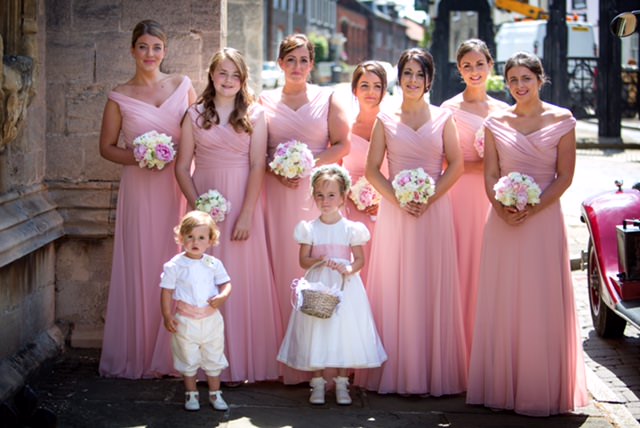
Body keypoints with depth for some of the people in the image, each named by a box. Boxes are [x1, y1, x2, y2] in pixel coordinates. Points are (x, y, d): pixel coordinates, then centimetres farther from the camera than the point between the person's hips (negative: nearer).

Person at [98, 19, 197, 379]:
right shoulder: (120, 97, 3)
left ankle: (174, 353, 10)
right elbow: (107, 147, 6)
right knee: (142, 264, 0)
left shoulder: (182, 85, 7)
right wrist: (138, 158, -10)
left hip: (178, 186, 1)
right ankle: (139, 355, 9)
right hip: (141, 188, -1)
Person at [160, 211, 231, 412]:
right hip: (186, 321, -2)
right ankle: (191, 394, 23)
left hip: (211, 319, 2)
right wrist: (167, 316, -11)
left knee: (213, 359, 11)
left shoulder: (214, 264, -2)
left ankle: (215, 394, 24)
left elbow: (226, 283, 4)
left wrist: (222, 296, -18)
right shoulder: (175, 265, -9)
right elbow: (166, 291, -6)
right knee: (188, 360, 9)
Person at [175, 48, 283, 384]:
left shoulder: (255, 115, 3)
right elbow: (182, 167, 4)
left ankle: (241, 362, 8)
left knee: (243, 278, 0)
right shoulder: (195, 115, 7)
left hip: (242, 203, -1)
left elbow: (257, 167, -5)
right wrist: (198, 207, -8)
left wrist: (246, 214, -13)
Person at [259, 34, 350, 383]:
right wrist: (275, 170, -9)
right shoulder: (265, 101, 11)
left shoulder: (327, 99, 8)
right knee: (280, 265, -3)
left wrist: (310, 163, -12)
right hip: (278, 193, 1)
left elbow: (342, 145, 3)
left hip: (317, 190, -1)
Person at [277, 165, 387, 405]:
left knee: (344, 332, 0)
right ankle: (317, 384, 10)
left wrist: (348, 269, -20)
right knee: (316, 333, 0)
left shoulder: (351, 229, 0)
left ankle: (341, 385, 10)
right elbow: (303, 260, 2)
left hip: (344, 287, 0)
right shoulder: (309, 229, 2)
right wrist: (319, 261, -18)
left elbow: (360, 259, 1)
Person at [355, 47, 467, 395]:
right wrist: (398, 199, -10)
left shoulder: (442, 118, 7)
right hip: (395, 211, 0)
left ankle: (434, 372, 6)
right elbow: (372, 169, 4)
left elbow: (456, 164, 1)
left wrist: (429, 198, -11)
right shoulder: (385, 120, 8)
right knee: (394, 287, -1)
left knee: (433, 288, 0)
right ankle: (395, 372, 5)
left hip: (434, 210, 0)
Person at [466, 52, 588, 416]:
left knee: (542, 303, -2)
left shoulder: (562, 120, 1)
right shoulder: (496, 122, 8)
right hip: (503, 222, 3)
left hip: (544, 219, -2)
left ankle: (541, 390, 6)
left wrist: (532, 209, -13)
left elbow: (565, 176, -2)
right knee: (502, 302, 4)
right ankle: (502, 385, 11)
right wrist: (501, 208, -12)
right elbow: (490, 174, 7)